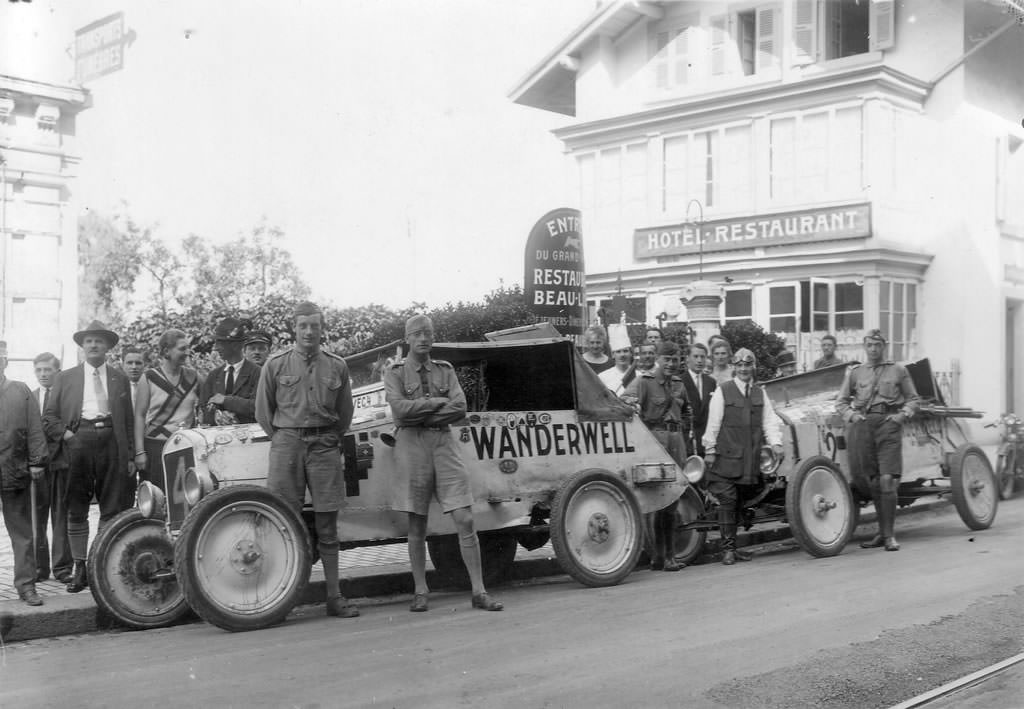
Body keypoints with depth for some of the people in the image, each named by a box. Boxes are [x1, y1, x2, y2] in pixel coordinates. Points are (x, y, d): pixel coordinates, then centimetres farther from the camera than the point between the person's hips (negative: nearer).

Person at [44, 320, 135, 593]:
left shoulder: (119, 379, 14)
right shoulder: (66, 378, 12)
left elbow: (129, 420, 11)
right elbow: (49, 417, 10)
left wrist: (130, 456, 4)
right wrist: (65, 433, -7)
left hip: (111, 443, 0)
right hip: (77, 443, 0)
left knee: (112, 509, 0)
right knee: (76, 511, 2)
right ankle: (80, 569, 9)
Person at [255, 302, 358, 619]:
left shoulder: (337, 366, 7)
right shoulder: (276, 365, 3)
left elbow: (345, 414, 16)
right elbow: (263, 411, 10)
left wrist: (331, 442, 12)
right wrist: (283, 441, 9)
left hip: (325, 446, 1)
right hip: (287, 442, -1)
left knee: (327, 526, 3)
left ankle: (334, 597, 8)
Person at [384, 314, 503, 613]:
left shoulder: (445, 370, 14)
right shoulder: (395, 373, 6)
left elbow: (460, 409, -1)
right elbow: (400, 409, -12)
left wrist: (421, 415, -9)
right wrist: (439, 402, -7)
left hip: (443, 443, 2)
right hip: (411, 445, -2)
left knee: (465, 520, -4)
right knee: (417, 525, 3)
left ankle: (479, 591, -1)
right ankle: (420, 592, 13)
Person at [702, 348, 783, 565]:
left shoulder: (760, 393, 15)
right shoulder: (723, 391, 1)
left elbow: (770, 420, 11)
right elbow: (713, 422, 0)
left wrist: (775, 442, -5)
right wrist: (710, 450, -2)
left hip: (750, 458, 4)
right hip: (726, 456, -4)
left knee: (739, 502, 7)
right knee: (727, 500, -7)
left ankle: (732, 546, 15)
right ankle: (728, 549, -2)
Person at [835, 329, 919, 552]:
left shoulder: (899, 371, 11)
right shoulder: (855, 372, 14)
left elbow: (913, 399, 14)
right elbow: (840, 402, 17)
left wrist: (903, 414, -4)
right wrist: (851, 415, -1)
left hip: (889, 425, -2)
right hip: (862, 425, 2)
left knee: (887, 480, -11)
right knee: (872, 481, 5)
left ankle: (889, 535, -4)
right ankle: (882, 531, 20)